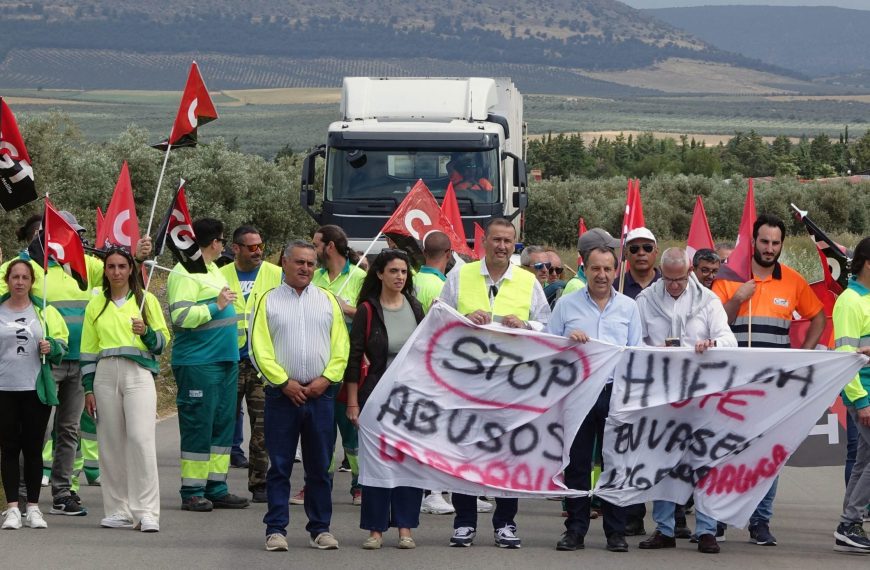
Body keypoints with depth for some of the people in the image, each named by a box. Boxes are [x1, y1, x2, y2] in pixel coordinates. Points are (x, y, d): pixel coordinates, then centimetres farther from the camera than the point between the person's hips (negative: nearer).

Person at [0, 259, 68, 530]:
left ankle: (33, 507, 8)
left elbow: (62, 343, 11)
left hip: (36, 388, 0)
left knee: (33, 448, 2)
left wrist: (51, 348, -8)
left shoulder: (45, 312, 8)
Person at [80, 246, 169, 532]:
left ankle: (146, 511, -15)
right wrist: (88, 389, 10)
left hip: (138, 372, -3)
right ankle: (118, 510, 6)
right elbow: (88, 350, 16)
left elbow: (163, 340, 10)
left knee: (141, 438, -15)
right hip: (105, 375, 3)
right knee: (110, 442, 0)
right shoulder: (96, 305, 14)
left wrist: (146, 332, -11)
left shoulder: (146, 300, 9)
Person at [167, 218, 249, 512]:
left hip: (225, 360, 9)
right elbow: (180, 316, -23)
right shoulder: (184, 274, -12)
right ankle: (192, 492, -1)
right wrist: (217, 306, -20)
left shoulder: (213, 271, 19)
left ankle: (216, 488, 16)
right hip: (198, 363, -9)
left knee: (222, 424, 10)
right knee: (198, 425, -6)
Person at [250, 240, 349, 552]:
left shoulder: (328, 300, 11)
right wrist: (284, 382, -10)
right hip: (282, 394, -2)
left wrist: (326, 378, -7)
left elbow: (341, 347, 6)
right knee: (279, 466, 0)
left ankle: (320, 529, 11)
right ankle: (276, 529, 3)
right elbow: (260, 348, -2)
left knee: (319, 467, 5)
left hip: (321, 394, 2)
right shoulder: (269, 301, 5)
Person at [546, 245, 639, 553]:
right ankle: (575, 529, 9)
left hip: (615, 392, 0)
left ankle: (616, 531, 6)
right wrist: (568, 340, -11)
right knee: (577, 463, 2)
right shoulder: (566, 305, 9)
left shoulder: (628, 307, 12)